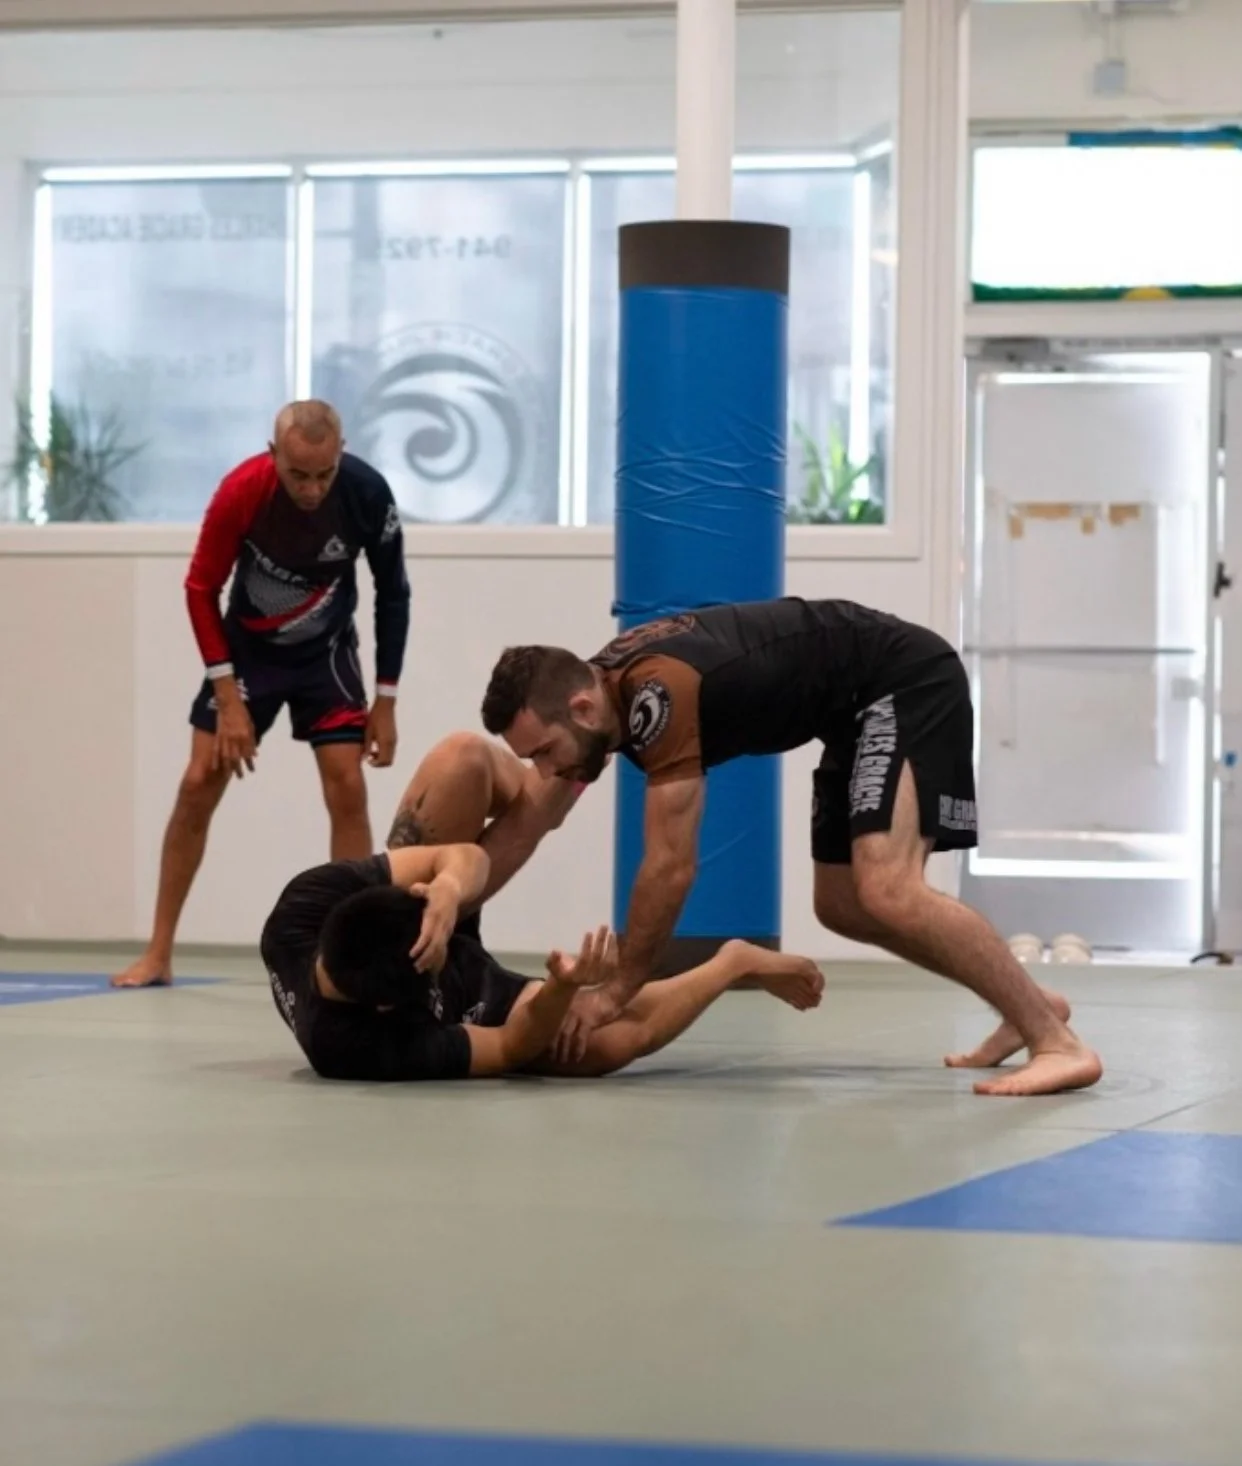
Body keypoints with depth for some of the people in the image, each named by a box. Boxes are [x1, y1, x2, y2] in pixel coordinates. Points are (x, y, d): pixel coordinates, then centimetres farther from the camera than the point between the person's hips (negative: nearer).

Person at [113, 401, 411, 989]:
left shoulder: (368, 494, -25)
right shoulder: (241, 492, -28)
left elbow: (393, 593, -9)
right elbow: (201, 589, -14)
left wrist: (384, 701, -8)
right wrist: (229, 697, -17)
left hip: (326, 651, 0)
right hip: (247, 647, 0)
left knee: (348, 789, -10)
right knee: (198, 786, -3)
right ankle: (158, 954, 6)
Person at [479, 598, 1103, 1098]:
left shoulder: (658, 694, -31)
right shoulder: (605, 686, -2)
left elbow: (671, 868, -26)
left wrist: (616, 992, -16)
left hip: (908, 684, -10)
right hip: (862, 703, 10)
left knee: (887, 893, -25)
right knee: (841, 907, 15)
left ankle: (1058, 1042, -21)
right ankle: (1028, 1007, 25)